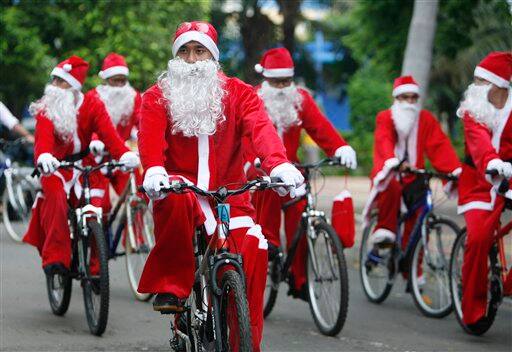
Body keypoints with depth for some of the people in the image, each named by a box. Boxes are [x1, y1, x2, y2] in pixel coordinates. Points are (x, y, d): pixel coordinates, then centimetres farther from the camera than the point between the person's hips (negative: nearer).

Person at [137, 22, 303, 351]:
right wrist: (154, 169, -37)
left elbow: (261, 128, -12)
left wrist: (279, 163, -34)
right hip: (180, 186, -1)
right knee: (177, 197, -37)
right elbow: (150, 135, -13)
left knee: (253, 249, -23)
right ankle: (170, 286, -23)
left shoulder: (239, 93, 7)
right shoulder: (158, 96, 6)